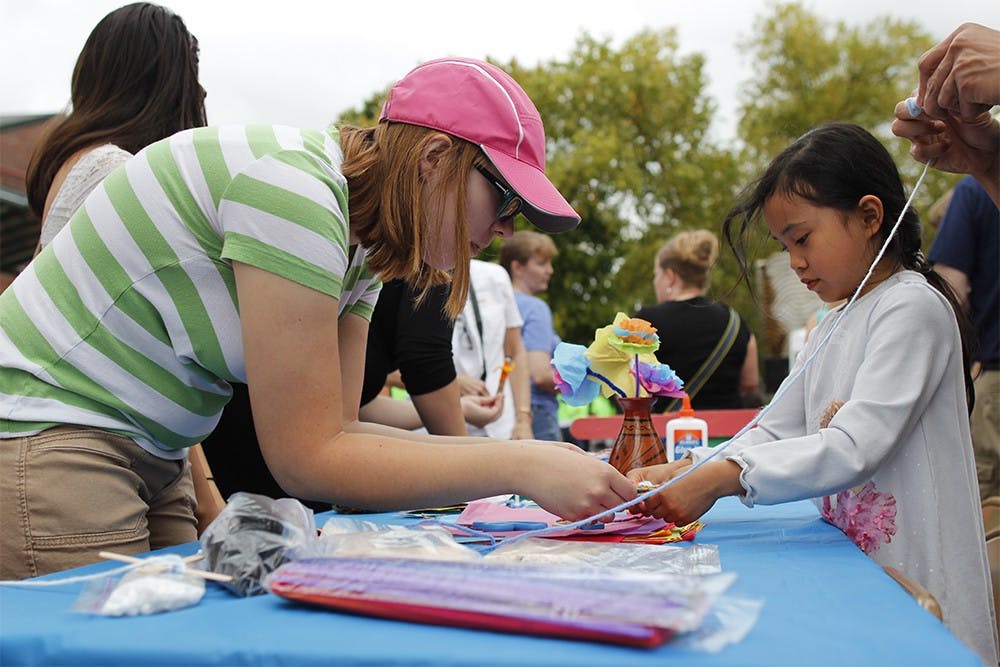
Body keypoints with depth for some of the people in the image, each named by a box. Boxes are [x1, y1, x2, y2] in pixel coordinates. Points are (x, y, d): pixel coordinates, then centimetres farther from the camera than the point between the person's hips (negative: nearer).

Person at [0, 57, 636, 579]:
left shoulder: (358, 242, 3)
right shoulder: (292, 185, -25)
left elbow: (336, 430, -2)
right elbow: (308, 458, -24)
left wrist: (528, 455, -8)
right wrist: (520, 467, -23)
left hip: (149, 460, 9)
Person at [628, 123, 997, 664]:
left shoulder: (913, 307, -12)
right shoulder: (832, 328, 15)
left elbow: (854, 448, -22)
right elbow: (774, 432, 11)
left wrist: (722, 477, -29)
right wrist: (679, 473, -4)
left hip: (917, 584, -7)